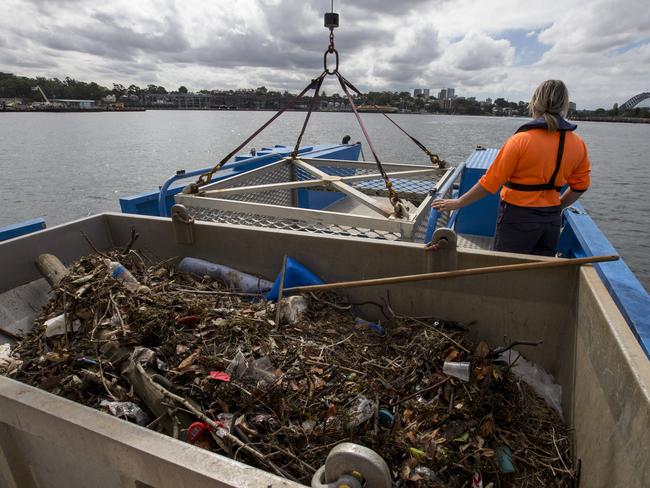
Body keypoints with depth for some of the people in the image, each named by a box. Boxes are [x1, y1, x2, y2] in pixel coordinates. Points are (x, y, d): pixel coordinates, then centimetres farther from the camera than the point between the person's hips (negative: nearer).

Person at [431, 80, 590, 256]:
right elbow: (580, 187, 10)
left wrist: (457, 203, -6)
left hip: (518, 218, -5)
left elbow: (490, 182, -15)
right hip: (553, 220, 6)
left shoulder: (521, 139, -15)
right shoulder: (578, 144, 2)